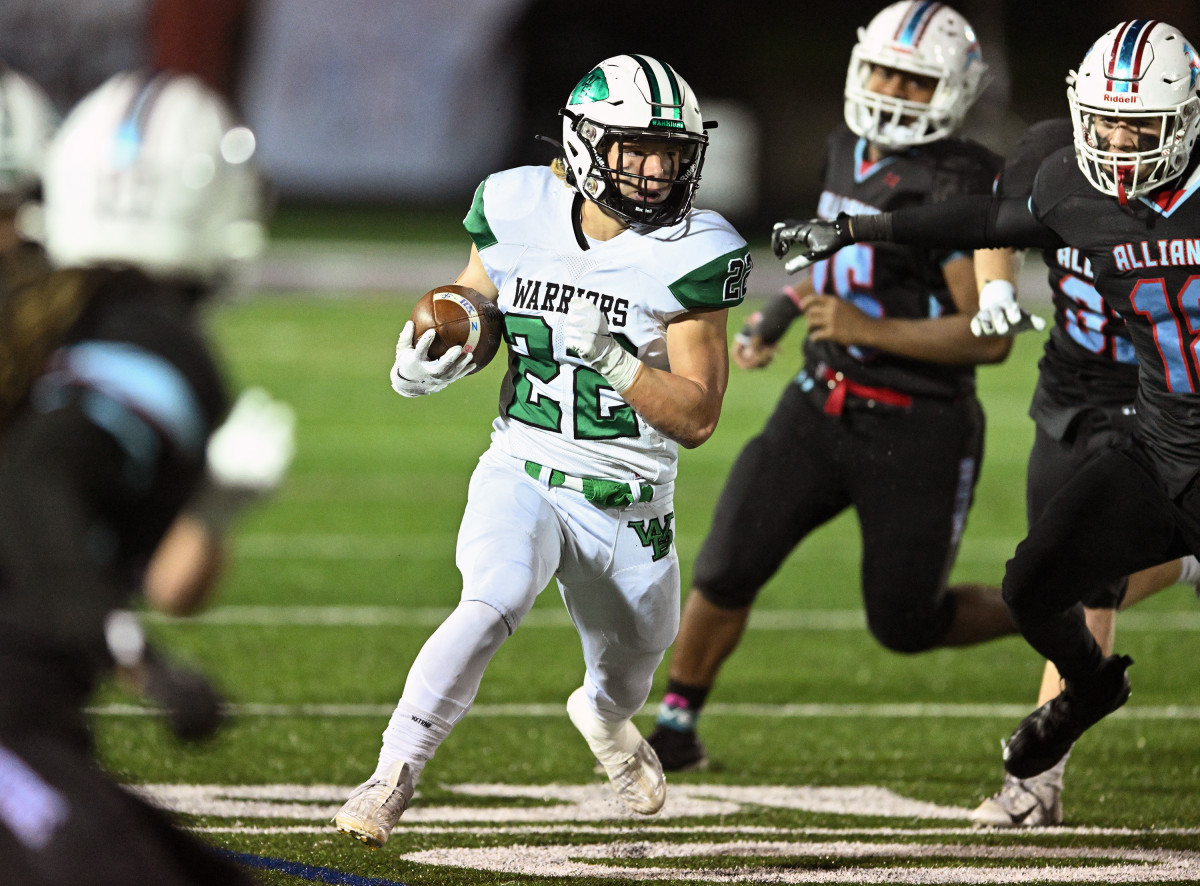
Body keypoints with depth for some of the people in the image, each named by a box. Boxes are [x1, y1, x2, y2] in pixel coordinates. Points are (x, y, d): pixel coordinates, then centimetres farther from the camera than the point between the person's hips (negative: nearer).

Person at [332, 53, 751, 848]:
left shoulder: (691, 255, -14)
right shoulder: (521, 211, -7)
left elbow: (697, 417, -14)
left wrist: (608, 357, -27)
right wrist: (430, 349, -10)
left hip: (629, 506, 1)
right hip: (523, 476, -1)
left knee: (629, 666, 21)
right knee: (494, 605, -31)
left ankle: (604, 714, 60)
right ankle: (394, 775, -23)